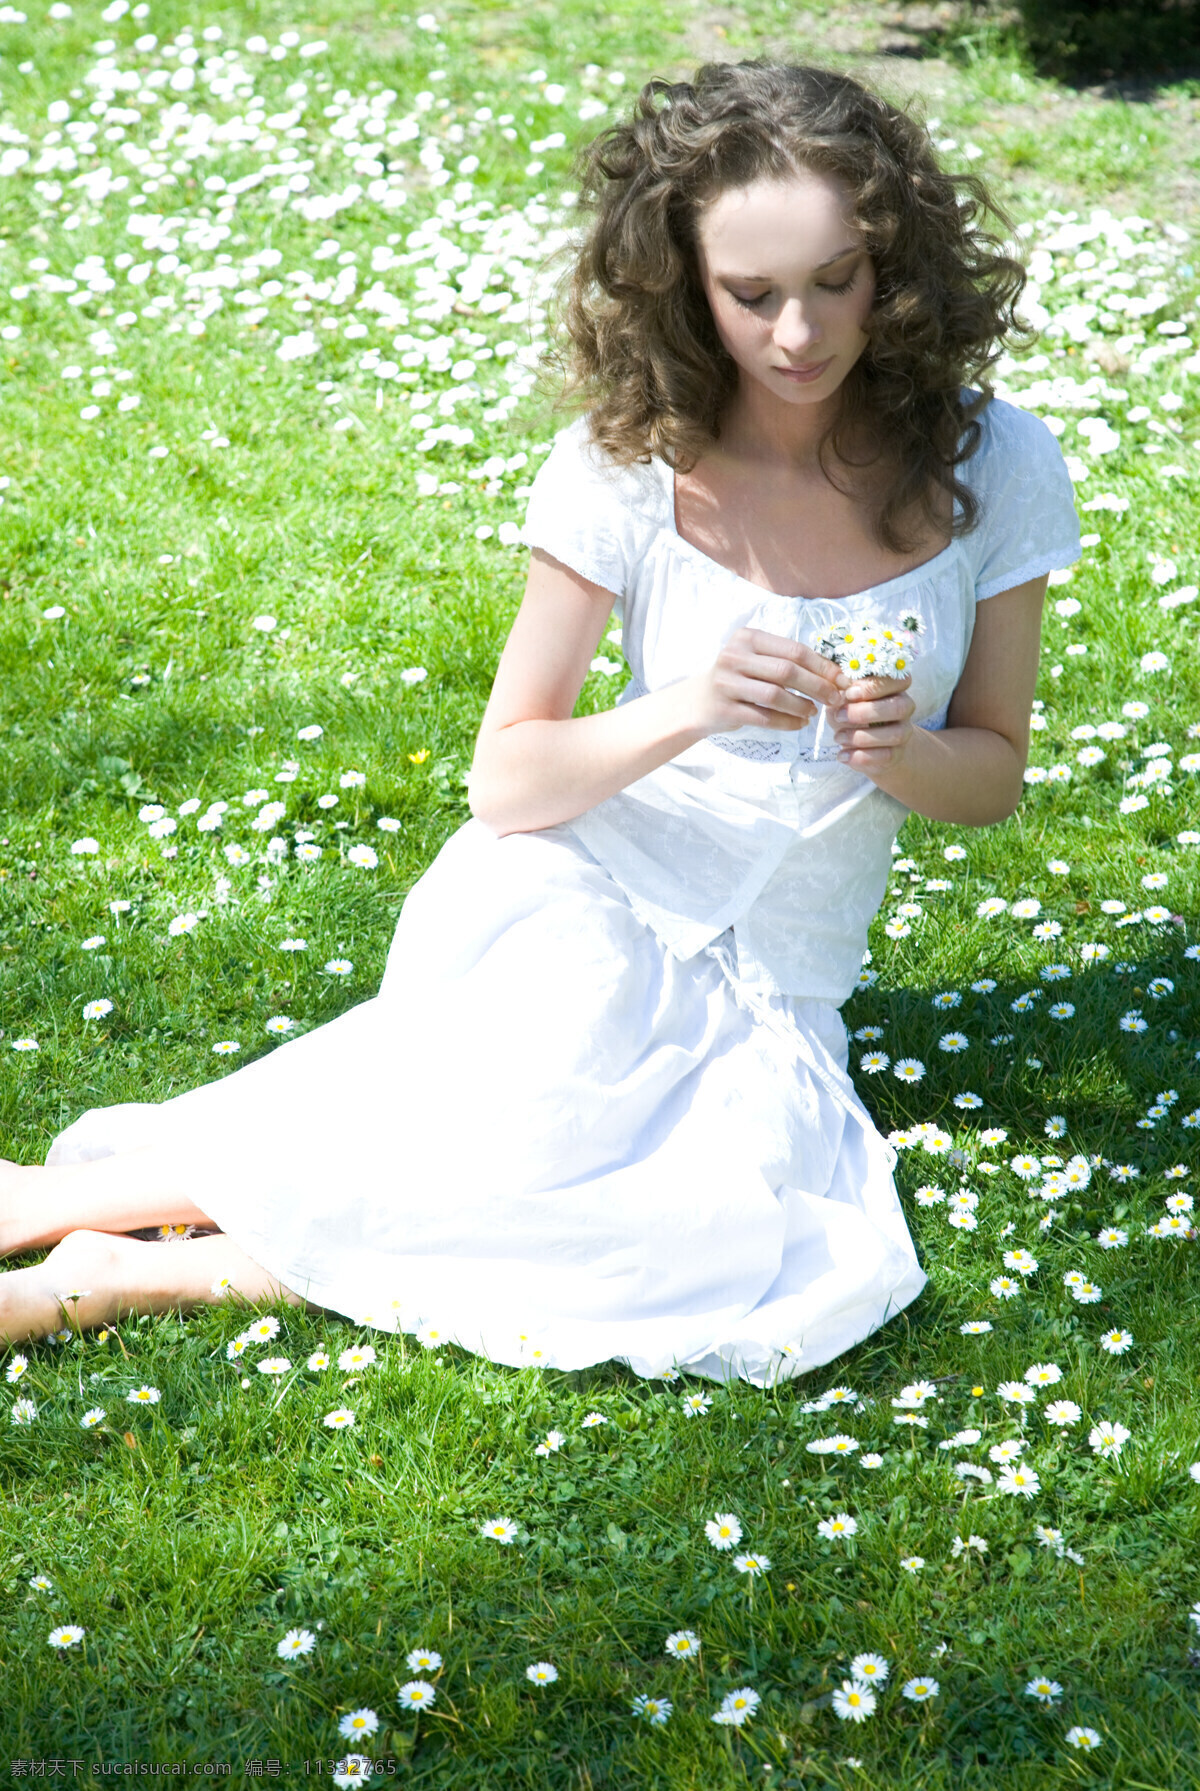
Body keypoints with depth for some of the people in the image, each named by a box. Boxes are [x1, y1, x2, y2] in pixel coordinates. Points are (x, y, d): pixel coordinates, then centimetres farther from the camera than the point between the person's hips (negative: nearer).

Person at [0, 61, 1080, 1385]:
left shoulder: (994, 468, -3)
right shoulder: (627, 466, -7)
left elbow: (995, 775, 7)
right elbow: (506, 783, -5)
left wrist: (901, 751, -17)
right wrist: (688, 710, -24)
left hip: (768, 991, 3)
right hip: (576, 918, -2)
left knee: (795, 1281, -30)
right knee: (552, 1108, -39)